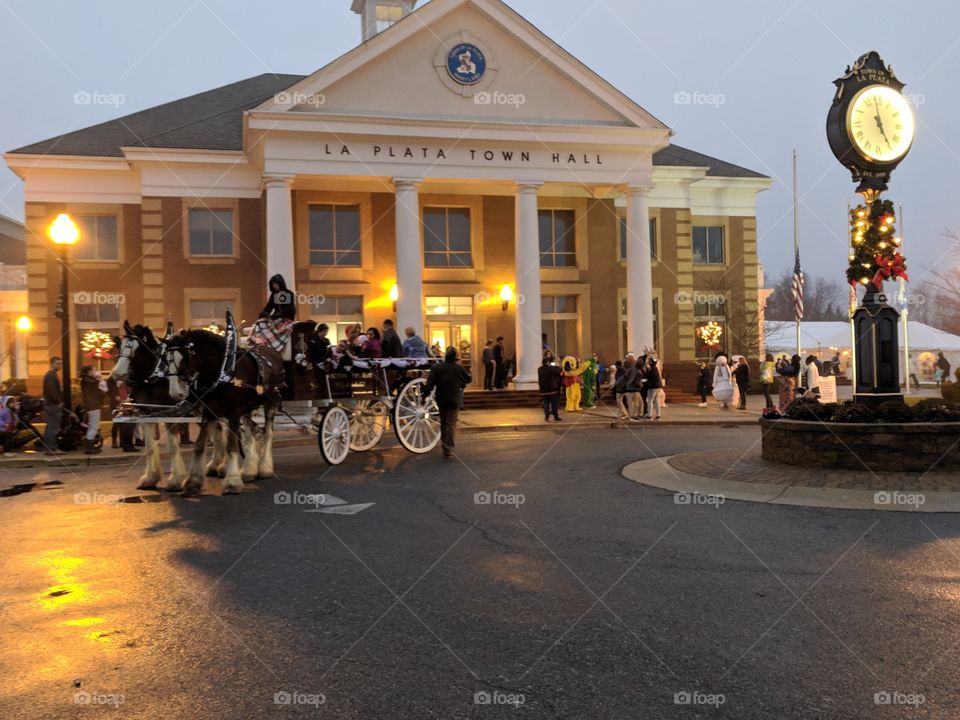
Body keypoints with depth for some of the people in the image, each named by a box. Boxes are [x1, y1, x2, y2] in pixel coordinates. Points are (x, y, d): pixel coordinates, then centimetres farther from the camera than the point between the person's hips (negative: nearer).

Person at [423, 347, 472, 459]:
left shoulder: (436, 368, -6)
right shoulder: (459, 368, -5)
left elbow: (429, 383, -13)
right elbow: (469, 379, 12)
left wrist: (425, 395, -5)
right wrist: (462, 385, 30)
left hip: (441, 400, 2)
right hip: (454, 400, -2)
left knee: (443, 423, 19)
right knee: (451, 424, -1)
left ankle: (444, 445, 26)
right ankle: (449, 449, -12)